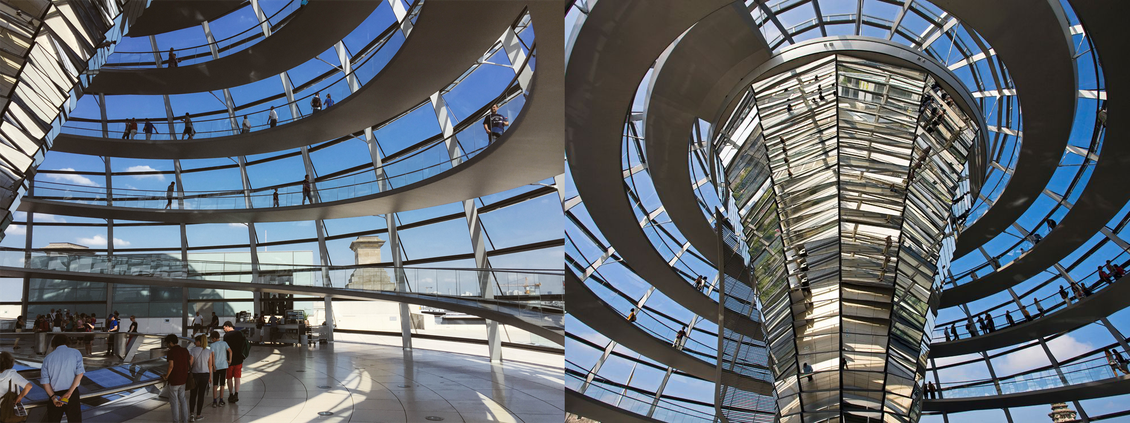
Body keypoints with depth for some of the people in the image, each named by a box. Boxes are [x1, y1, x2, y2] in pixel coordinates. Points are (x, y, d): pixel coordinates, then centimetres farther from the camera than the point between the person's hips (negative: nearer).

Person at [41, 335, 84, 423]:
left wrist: (52, 396, -8)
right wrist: (69, 392, -12)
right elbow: (80, 373, -11)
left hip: (55, 395, 2)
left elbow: (44, 381, -1)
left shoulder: (47, 358, 8)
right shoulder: (75, 353, 2)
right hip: (72, 394, -2)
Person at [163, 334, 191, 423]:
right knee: (182, 399, 17)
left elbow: (171, 366, -20)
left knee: (174, 401, 6)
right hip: (183, 379, 6)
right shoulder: (185, 351, 5)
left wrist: (166, 376, -7)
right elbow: (189, 364, 7)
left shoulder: (171, 352, -14)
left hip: (174, 380, -6)